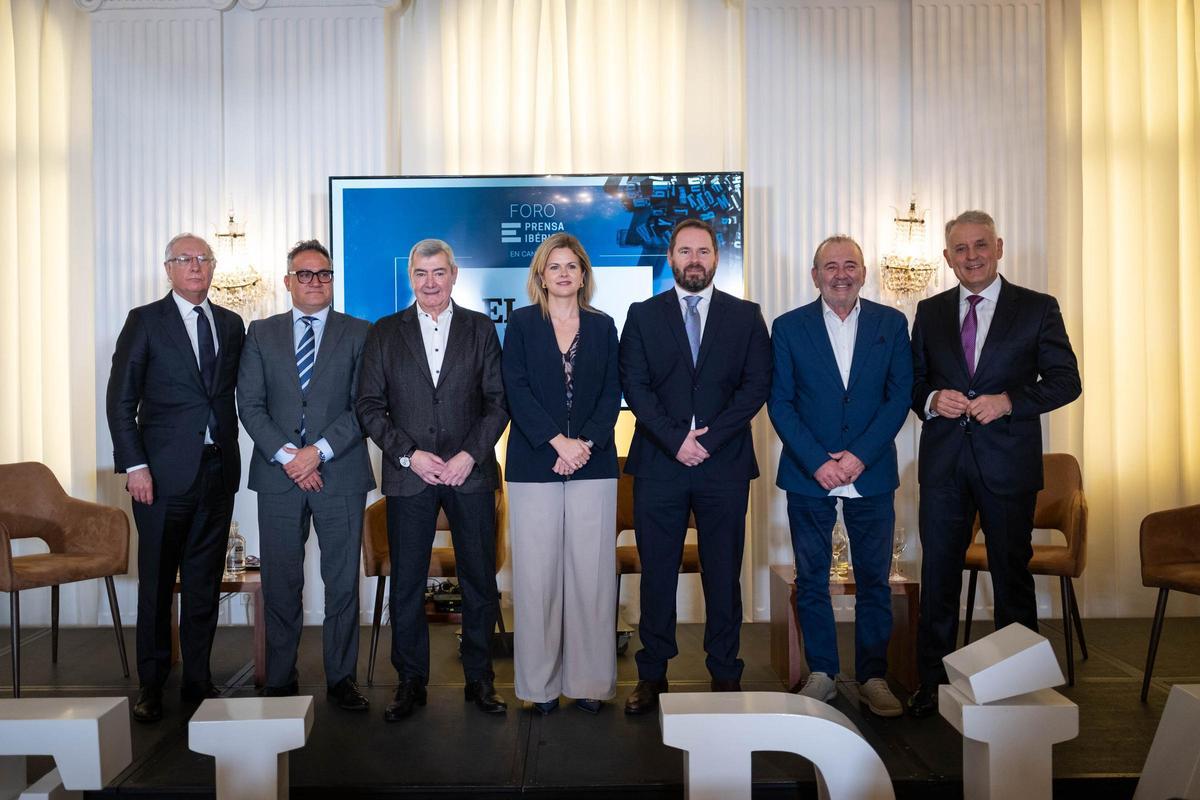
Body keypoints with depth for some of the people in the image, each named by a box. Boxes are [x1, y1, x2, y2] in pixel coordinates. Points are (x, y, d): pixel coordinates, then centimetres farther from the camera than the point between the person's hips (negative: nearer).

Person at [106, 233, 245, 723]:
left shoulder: (231, 325, 11)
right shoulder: (145, 321, 0)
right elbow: (120, 400, -3)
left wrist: (232, 451, 3)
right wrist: (134, 466, -10)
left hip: (218, 469, 4)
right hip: (163, 472, -3)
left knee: (205, 581, 9)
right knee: (157, 582, 5)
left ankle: (198, 680, 20)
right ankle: (151, 685, 18)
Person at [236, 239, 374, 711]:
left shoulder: (358, 334, 6)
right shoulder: (261, 333, 11)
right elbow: (250, 404, 4)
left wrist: (320, 451, -12)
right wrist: (286, 455, -9)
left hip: (340, 473, -1)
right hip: (278, 474, 2)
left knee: (343, 581, 4)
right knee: (280, 583, 7)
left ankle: (341, 678, 15)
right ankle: (280, 680, 19)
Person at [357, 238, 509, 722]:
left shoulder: (480, 329, 7)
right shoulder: (384, 333, 8)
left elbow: (498, 400, 3)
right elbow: (369, 406, 4)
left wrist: (470, 454, -10)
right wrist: (408, 455, -8)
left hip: (471, 473, 0)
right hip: (408, 475, 0)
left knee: (479, 581, 6)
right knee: (406, 583, 5)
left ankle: (479, 677, 21)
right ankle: (411, 682, 19)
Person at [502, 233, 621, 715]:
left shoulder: (602, 326, 12)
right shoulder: (522, 323, 7)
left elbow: (612, 391, 5)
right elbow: (516, 389, -3)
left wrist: (586, 442, -10)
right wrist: (557, 441, -13)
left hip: (592, 464, 1)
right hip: (534, 464, -1)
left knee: (591, 572, 1)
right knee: (537, 573, 0)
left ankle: (589, 680, 11)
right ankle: (540, 683, 11)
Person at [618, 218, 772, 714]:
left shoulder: (745, 316, 8)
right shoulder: (643, 315, 8)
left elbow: (757, 385, 0)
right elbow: (634, 386, 0)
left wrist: (708, 439, -10)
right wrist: (675, 441, -12)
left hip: (725, 465, 0)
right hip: (659, 464, 0)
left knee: (723, 575, 6)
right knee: (657, 574, 5)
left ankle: (725, 675, 18)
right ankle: (652, 675, 16)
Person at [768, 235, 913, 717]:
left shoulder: (891, 324, 5)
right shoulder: (789, 327, 3)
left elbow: (900, 396, 0)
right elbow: (780, 403, -1)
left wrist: (860, 455, -11)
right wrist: (817, 462, -11)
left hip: (871, 474, 1)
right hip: (808, 475, 0)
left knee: (874, 580, 6)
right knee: (811, 579, 7)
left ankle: (873, 678, 19)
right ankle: (821, 674, 21)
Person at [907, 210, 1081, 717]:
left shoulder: (1038, 309, 2)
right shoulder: (930, 313, 10)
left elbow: (1065, 380, -1)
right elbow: (912, 380, 12)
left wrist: (1008, 401, -16)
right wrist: (931, 400, -10)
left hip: (1008, 461, -2)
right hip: (943, 461, 2)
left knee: (1012, 573, 9)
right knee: (938, 574, 7)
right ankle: (931, 683, 19)